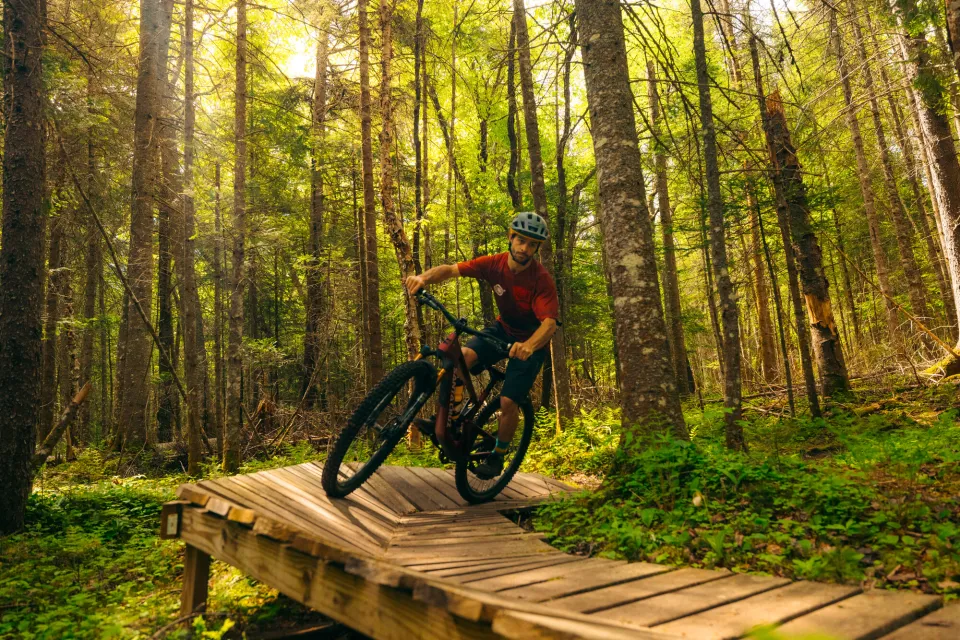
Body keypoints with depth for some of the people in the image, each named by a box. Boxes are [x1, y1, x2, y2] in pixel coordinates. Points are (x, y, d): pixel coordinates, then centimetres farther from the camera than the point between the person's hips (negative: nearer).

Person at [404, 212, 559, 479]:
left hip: (530, 340, -3)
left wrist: (529, 345, -59)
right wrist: (424, 277, -42)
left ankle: (497, 455, 15)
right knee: (462, 356, -25)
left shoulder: (541, 279, -26)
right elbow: (451, 269, -21)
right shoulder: (495, 264, -15)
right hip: (502, 328, 4)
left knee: (508, 402, -13)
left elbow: (550, 322, -38)